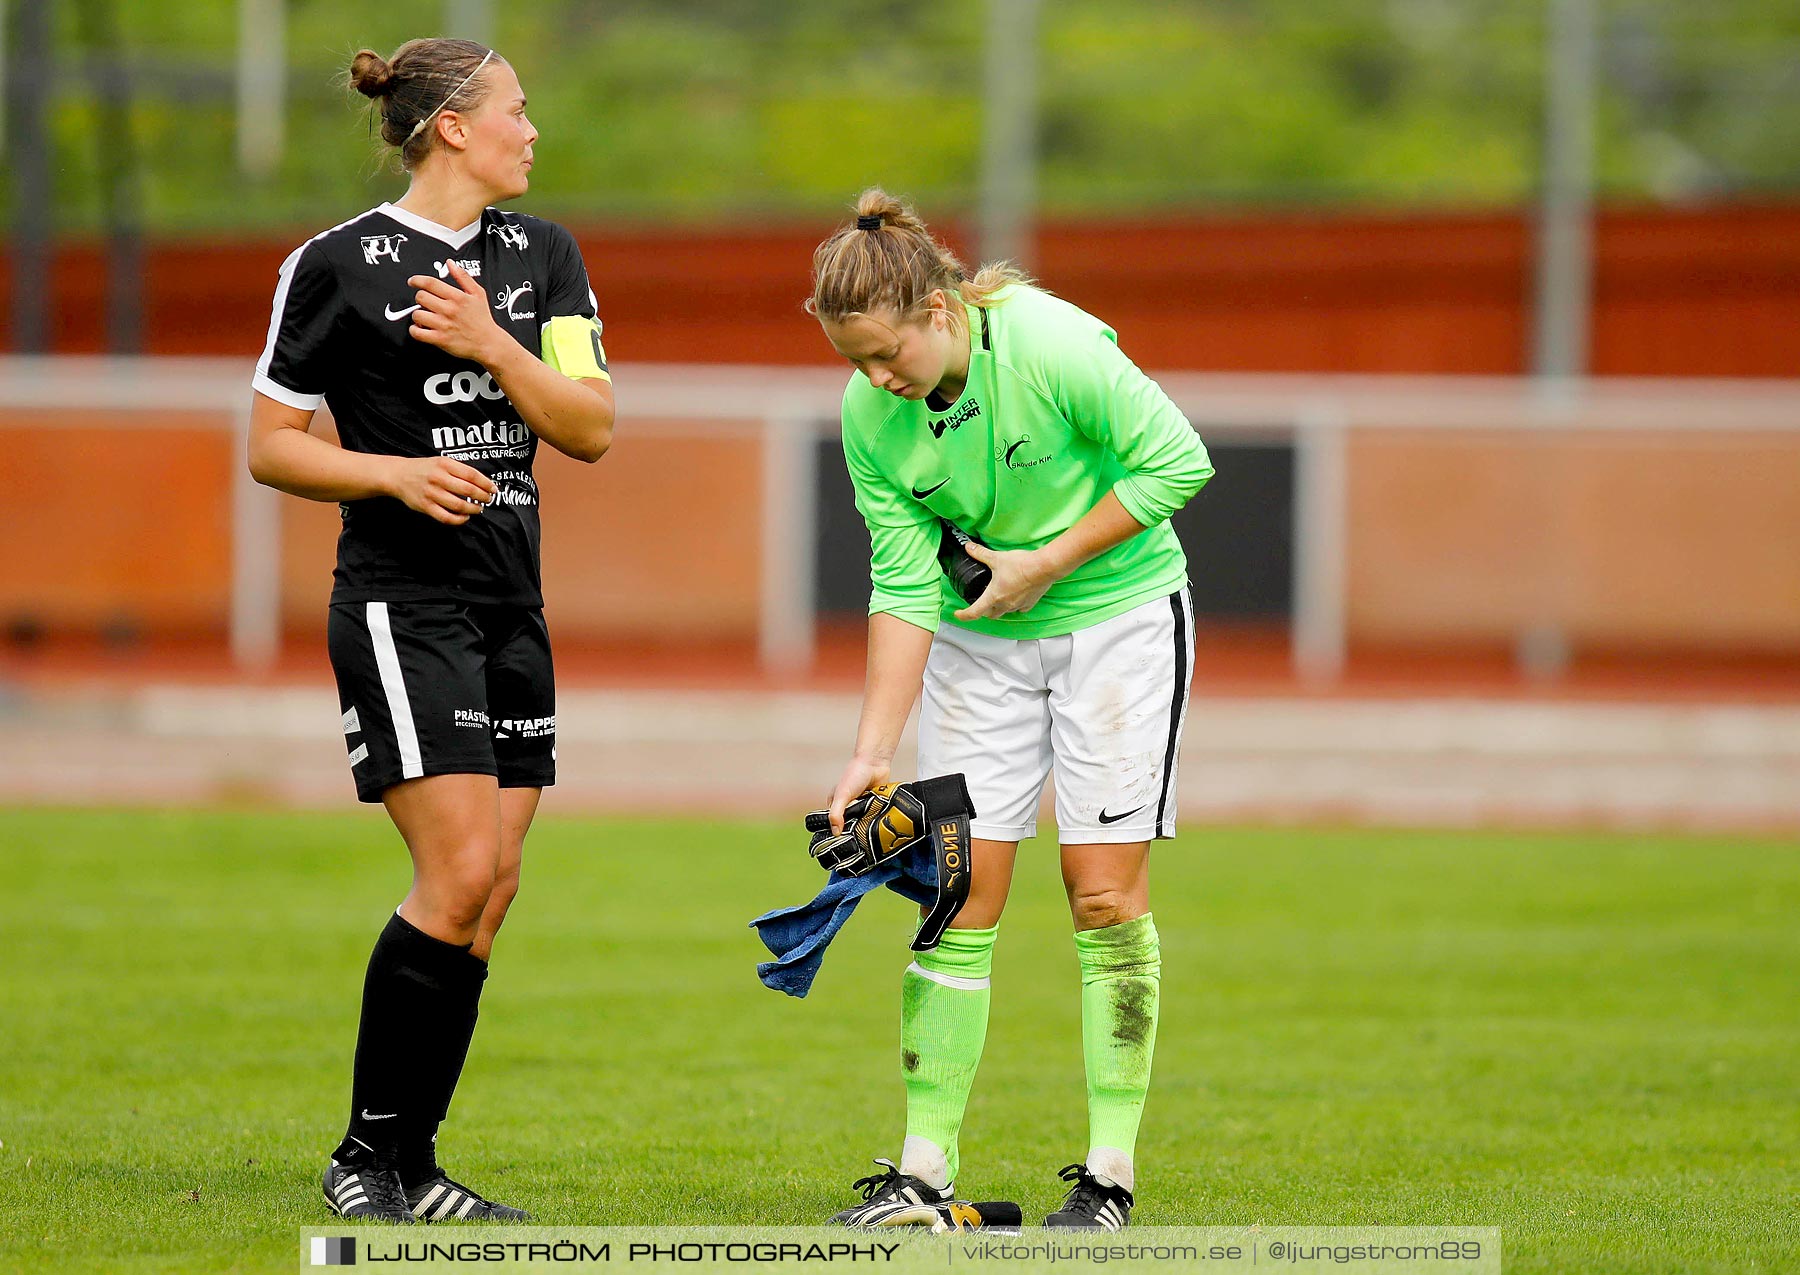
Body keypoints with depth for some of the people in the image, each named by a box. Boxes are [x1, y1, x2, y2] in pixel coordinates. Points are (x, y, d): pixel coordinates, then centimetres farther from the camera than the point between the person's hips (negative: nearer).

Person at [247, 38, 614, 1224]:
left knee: (492, 888, 3)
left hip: (511, 604, 7)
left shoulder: (544, 256, 11)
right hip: (401, 603, -7)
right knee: (460, 871, -16)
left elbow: (591, 426, 4)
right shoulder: (338, 265, -6)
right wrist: (395, 472, -17)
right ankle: (365, 1157, -5)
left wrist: (489, 345, -11)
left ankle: (413, 1167, 10)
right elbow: (271, 446, -2)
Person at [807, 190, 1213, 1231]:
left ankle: (1111, 1173, 0)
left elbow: (1179, 461, -18)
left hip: (1119, 618, -4)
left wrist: (1048, 563, -18)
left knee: (1105, 893, -6)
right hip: (979, 639, 4)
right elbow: (904, 587, -8)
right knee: (957, 893, -2)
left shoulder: (1052, 345, -25)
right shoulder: (870, 415, -11)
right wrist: (872, 751, -13)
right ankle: (925, 1170, 2)